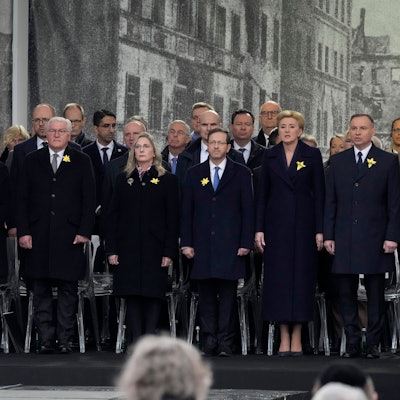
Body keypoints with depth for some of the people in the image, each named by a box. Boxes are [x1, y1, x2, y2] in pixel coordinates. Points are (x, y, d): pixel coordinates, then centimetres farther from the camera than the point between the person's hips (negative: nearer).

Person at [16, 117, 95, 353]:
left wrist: (84, 231, -6)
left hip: (69, 235, -1)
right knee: (41, 290, 1)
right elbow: (23, 199, 8)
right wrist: (23, 231, -2)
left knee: (68, 289, 0)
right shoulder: (32, 161, 11)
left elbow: (89, 199, 4)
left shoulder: (82, 162, 7)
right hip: (39, 235, 2)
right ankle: (46, 340, 5)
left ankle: (65, 340, 4)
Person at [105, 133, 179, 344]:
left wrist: (169, 251, -7)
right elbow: (112, 216, 9)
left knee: (153, 294, -4)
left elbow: (173, 218, 0)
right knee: (132, 296, -1)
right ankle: (135, 342, 0)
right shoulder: (123, 180, 12)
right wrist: (111, 249, 1)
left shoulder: (167, 180, 4)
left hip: (154, 248, -2)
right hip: (129, 248, 2)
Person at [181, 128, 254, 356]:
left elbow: (248, 210, 3)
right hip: (202, 245, 2)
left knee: (228, 294, -3)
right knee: (206, 295, 2)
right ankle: (209, 340, 5)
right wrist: (186, 242, 2)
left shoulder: (241, 174, 7)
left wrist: (246, 242, -5)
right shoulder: (195, 174, 13)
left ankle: (225, 342, -1)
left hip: (230, 244, -2)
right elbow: (187, 211, 10)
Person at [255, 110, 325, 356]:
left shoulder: (312, 155, 2)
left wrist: (319, 230, -6)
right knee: (278, 277, -1)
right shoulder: (270, 156, 7)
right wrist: (259, 229, 0)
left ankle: (297, 337, 3)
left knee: (301, 276, -2)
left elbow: (319, 193, 0)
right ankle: (284, 337, 3)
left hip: (303, 224, -2)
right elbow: (262, 194, 7)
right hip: (276, 223, 2)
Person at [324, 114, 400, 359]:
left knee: (376, 295, 1)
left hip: (375, 239, -2)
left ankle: (373, 344, 7)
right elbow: (330, 202, 11)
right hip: (344, 240, 2)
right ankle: (352, 343, 8)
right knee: (346, 294, 2)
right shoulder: (338, 162, 11)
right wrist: (328, 235, 3)